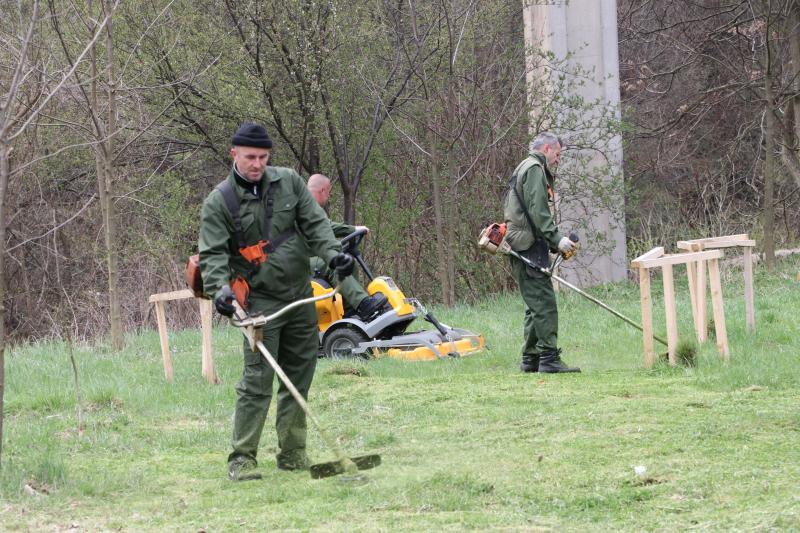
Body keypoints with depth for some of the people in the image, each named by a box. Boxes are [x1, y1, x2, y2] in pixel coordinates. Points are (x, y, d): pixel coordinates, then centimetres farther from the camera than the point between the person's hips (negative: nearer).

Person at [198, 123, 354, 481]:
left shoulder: (289, 182, 5)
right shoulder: (219, 203, -6)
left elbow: (314, 223, 5)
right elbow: (212, 253, -10)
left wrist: (333, 253, -13)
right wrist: (220, 287, -29)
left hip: (301, 298, 5)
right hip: (260, 301, -5)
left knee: (299, 378, 9)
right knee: (257, 381, -12)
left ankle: (292, 454, 17)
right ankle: (242, 458, -10)